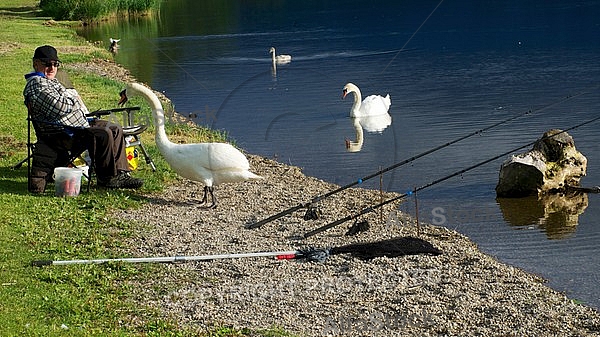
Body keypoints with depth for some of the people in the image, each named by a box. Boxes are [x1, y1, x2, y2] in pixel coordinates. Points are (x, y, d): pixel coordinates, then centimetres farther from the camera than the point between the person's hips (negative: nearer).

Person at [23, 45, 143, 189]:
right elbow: (59, 107, -25)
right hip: (61, 131, -12)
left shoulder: (51, 80, 22)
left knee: (116, 129, 9)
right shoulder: (36, 84, -14)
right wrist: (73, 97, -5)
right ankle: (106, 177, -13)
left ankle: (121, 174, 5)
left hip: (80, 121, 12)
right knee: (103, 135, -28)